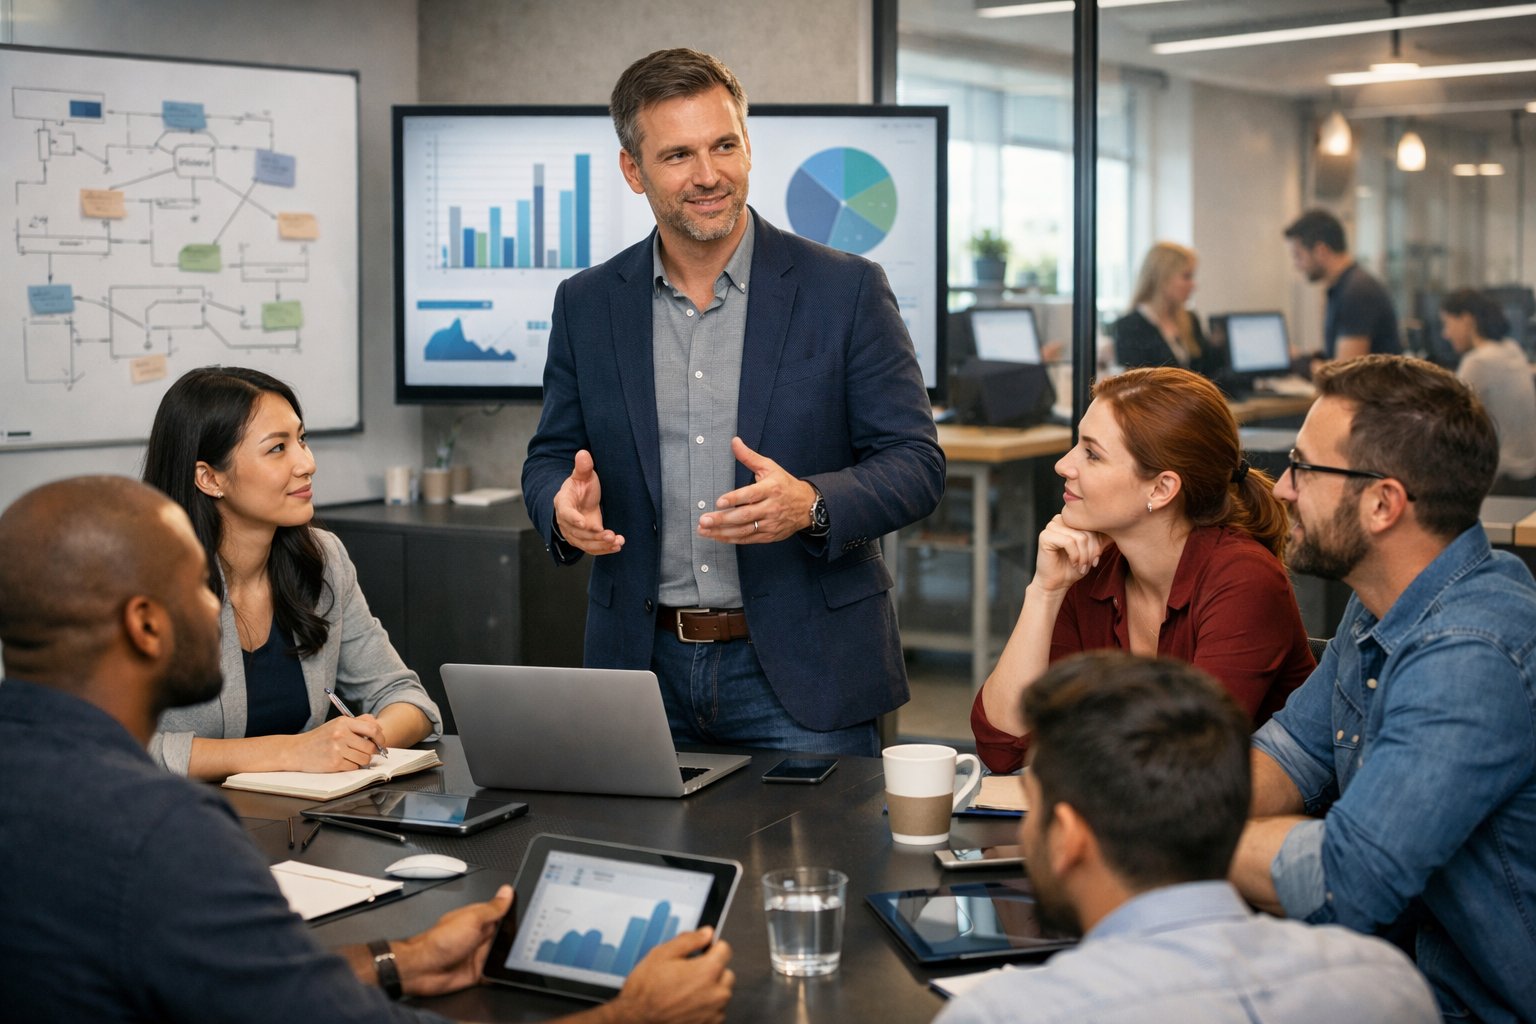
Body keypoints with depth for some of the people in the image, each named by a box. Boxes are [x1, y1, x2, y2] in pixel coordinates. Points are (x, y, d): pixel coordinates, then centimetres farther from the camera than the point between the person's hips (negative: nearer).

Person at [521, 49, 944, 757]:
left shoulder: (845, 290, -4)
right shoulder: (586, 305, 6)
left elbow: (916, 462, -4)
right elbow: (550, 456, 13)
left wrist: (810, 505, -23)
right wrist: (564, 507, -11)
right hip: (644, 666, 3)